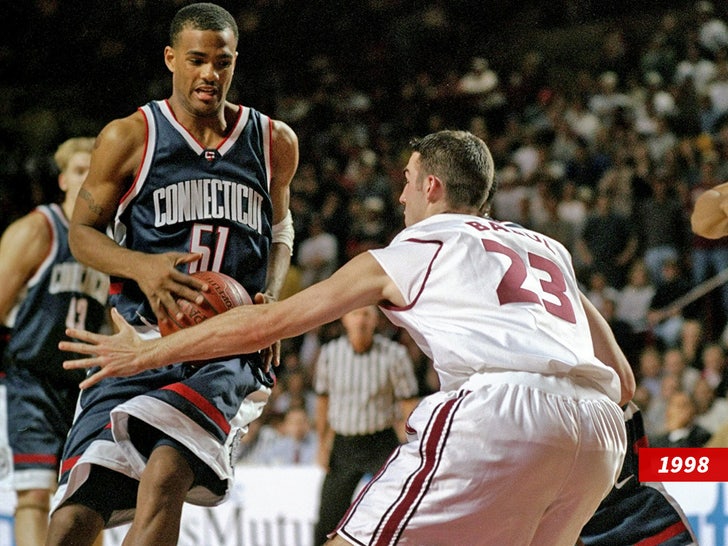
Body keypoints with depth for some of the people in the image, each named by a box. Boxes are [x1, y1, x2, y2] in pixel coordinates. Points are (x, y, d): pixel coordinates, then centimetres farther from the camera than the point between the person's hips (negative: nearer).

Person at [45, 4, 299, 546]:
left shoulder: (274, 143, 9)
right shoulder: (129, 139, 2)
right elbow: (82, 232, 8)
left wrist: (271, 298, 5)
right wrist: (141, 266, -13)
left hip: (231, 352, 0)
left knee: (166, 471, -30)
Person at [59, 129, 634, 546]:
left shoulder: (410, 252, 17)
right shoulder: (547, 249, 32)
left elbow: (266, 323, 19)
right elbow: (624, 379, 30)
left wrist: (143, 353, 27)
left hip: (500, 410, -6)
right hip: (600, 428, 6)